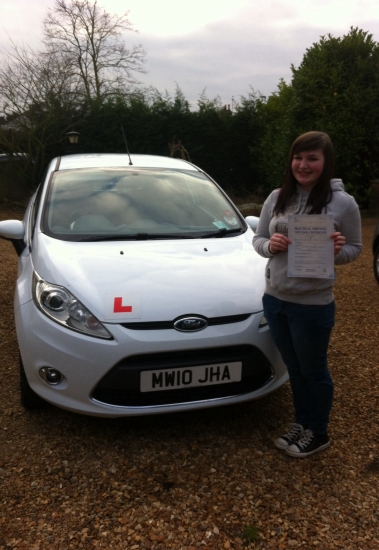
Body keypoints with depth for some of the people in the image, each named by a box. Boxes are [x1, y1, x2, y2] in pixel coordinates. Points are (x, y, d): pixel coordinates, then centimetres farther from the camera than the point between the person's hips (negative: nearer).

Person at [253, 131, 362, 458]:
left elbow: (355, 249, 0)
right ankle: (301, 423, 40)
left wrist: (337, 251, -23)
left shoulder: (343, 203, -9)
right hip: (274, 299, 5)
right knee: (294, 368, 20)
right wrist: (269, 245, -13)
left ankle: (318, 433, 34)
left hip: (314, 305, -5)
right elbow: (258, 240, 10)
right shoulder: (277, 198, 3)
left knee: (314, 371, 12)